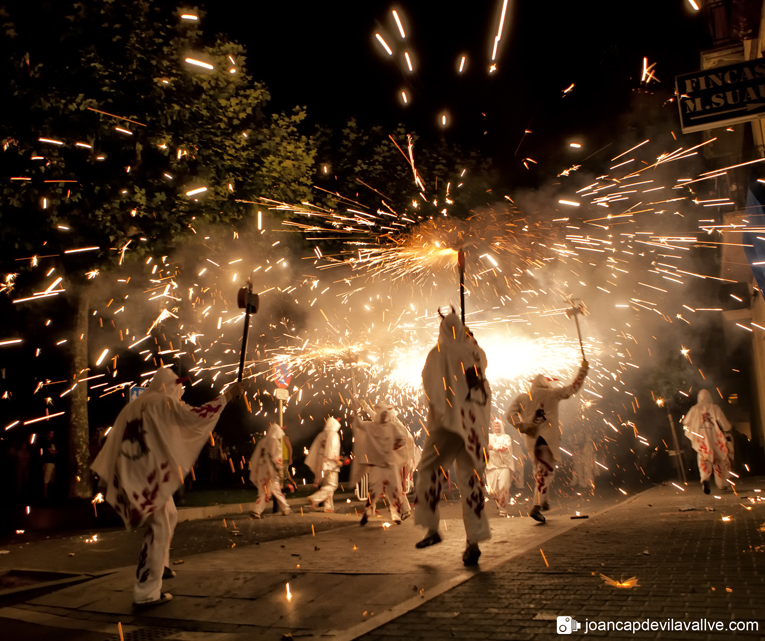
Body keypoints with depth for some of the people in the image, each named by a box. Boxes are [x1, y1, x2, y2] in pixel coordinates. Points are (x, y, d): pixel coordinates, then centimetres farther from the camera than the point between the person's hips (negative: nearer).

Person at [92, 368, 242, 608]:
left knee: (169, 516, 26)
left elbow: (114, 442, 16)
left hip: (134, 477, 9)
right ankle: (146, 593, -1)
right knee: (159, 531, -3)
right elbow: (196, 415, -19)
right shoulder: (164, 402, -9)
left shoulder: (134, 405, 14)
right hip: (151, 475, -9)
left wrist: (106, 478, 21)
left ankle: (160, 565, 36)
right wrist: (226, 395, -12)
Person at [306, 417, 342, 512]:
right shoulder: (334, 435, -6)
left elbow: (315, 449, 15)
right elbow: (333, 449, -18)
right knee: (332, 485, -6)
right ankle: (315, 498, -19)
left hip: (321, 464, 8)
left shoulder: (321, 434, 14)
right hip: (330, 464, -8)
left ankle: (329, 506, 9)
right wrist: (337, 460, -12)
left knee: (327, 485, 12)